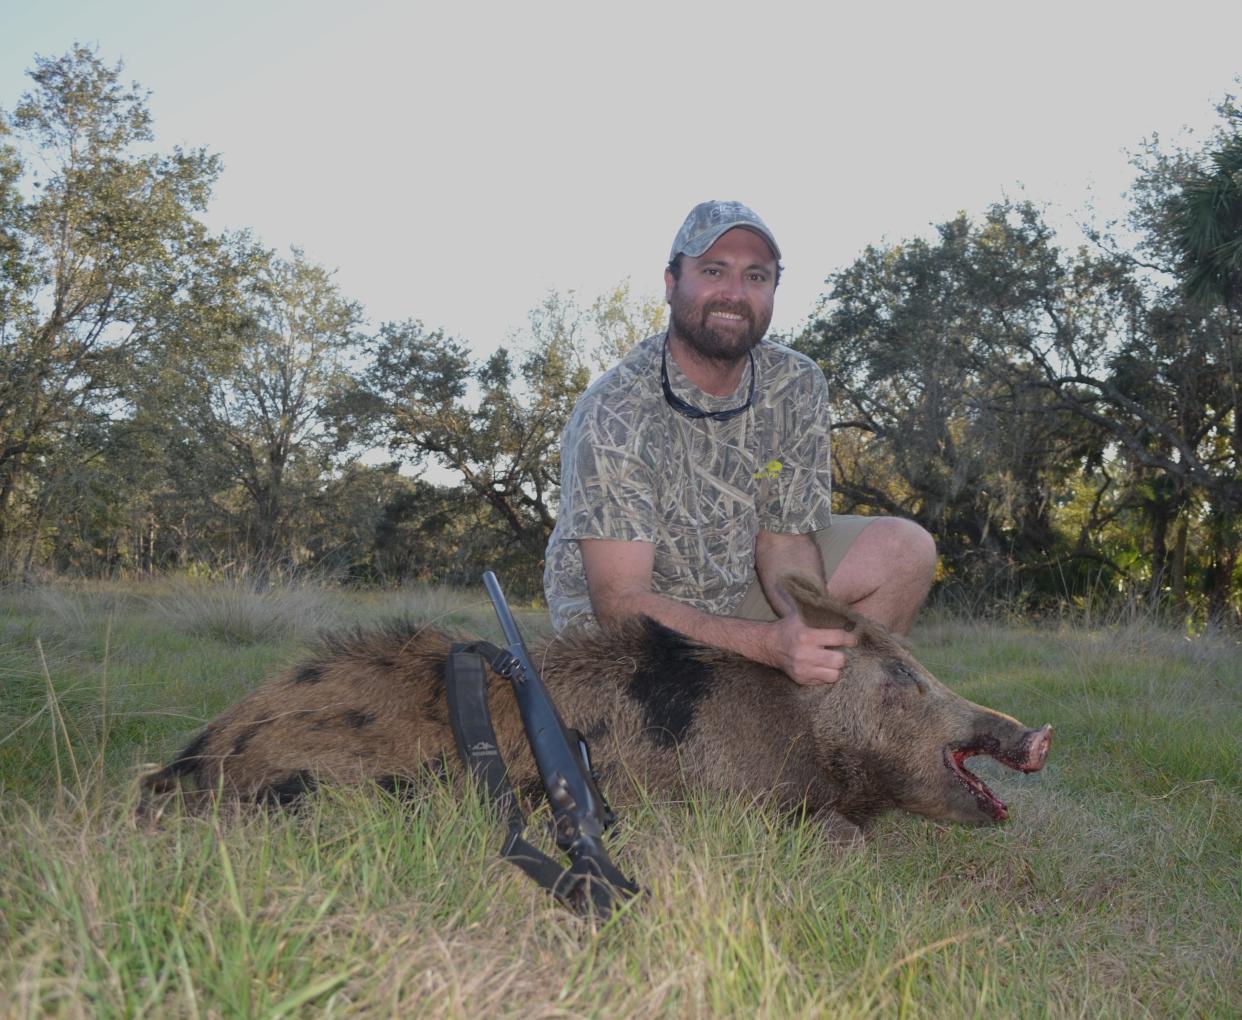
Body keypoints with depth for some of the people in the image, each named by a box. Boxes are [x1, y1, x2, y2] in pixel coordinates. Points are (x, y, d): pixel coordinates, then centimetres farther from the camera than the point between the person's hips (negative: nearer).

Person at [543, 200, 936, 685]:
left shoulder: (797, 385, -9)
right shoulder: (613, 414, -26)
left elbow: (782, 535, -5)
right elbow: (620, 601, -30)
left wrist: (813, 626, -28)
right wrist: (773, 642, -42)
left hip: (742, 591, 5)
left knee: (906, 549, -9)